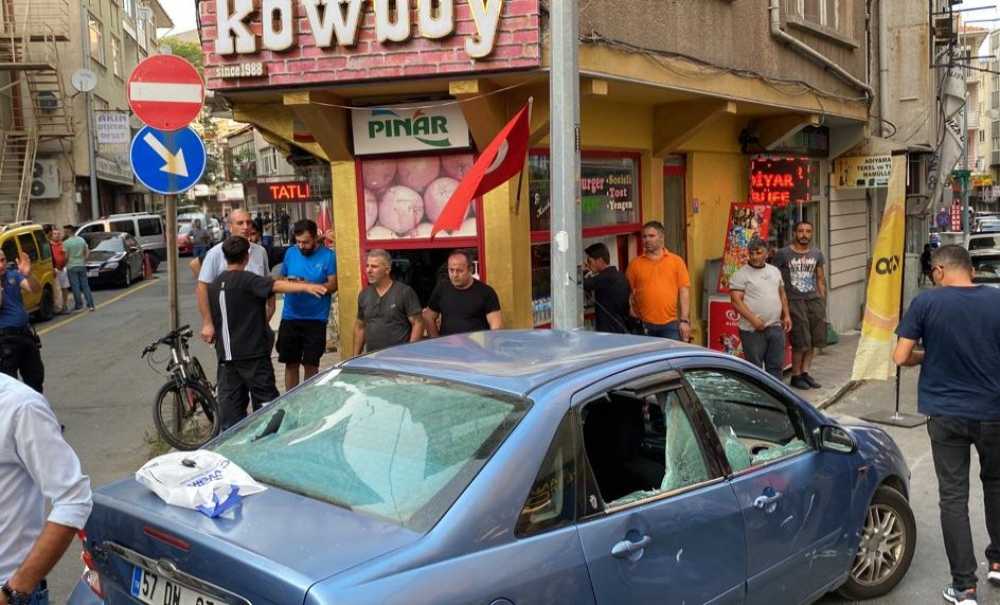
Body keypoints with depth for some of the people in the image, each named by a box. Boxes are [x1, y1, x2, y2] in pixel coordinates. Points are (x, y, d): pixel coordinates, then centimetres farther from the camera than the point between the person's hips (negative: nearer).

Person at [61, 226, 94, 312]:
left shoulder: (66, 242, -10)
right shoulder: (81, 239, 7)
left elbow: (66, 256, -12)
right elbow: (87, 252, 9)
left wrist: (64, 264, 1)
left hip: (71, 267, -5)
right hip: (82, 265, 5)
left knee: (75, 286, 0)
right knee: (85, 285, 7)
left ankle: (79, 305, 2)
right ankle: (90, 304, 4)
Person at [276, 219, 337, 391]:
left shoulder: (327, 255, -4)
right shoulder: (291, 253, 6)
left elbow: (332, 285, -8)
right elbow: (281, 279, 15)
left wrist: (308, 285, -20)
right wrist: (288, 282, -9)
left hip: (315, 319, -3)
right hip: (290, 317, 3)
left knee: (310, 364, 5)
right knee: (291, 363, 7)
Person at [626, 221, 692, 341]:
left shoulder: (676, 261, 4)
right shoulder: (635, 264, 5)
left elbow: (684, 291, 2)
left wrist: (684, 320, -5)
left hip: (670, 324, 0)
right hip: (644, 325, 0)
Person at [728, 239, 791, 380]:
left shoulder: (775, 271, 14)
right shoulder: (741, 275, -6)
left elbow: (782, 294, 22)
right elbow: (736, 301, -13)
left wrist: (786, 315, 11)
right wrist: (753, 319, -21)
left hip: (776, 327, 6)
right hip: (753, 330, -6)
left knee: (776, 364, 10)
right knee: (755, 367, 0)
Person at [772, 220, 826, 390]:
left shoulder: (817, 255, 11)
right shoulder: (783, 254, -4)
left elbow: (820, 280, 17)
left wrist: (823, 303, 12)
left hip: (814, 299, 5)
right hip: (794, 301, -5)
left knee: (814, 340, 5)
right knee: (800, 341, -4)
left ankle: (805, 372, 19)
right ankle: (796, 376, 10)